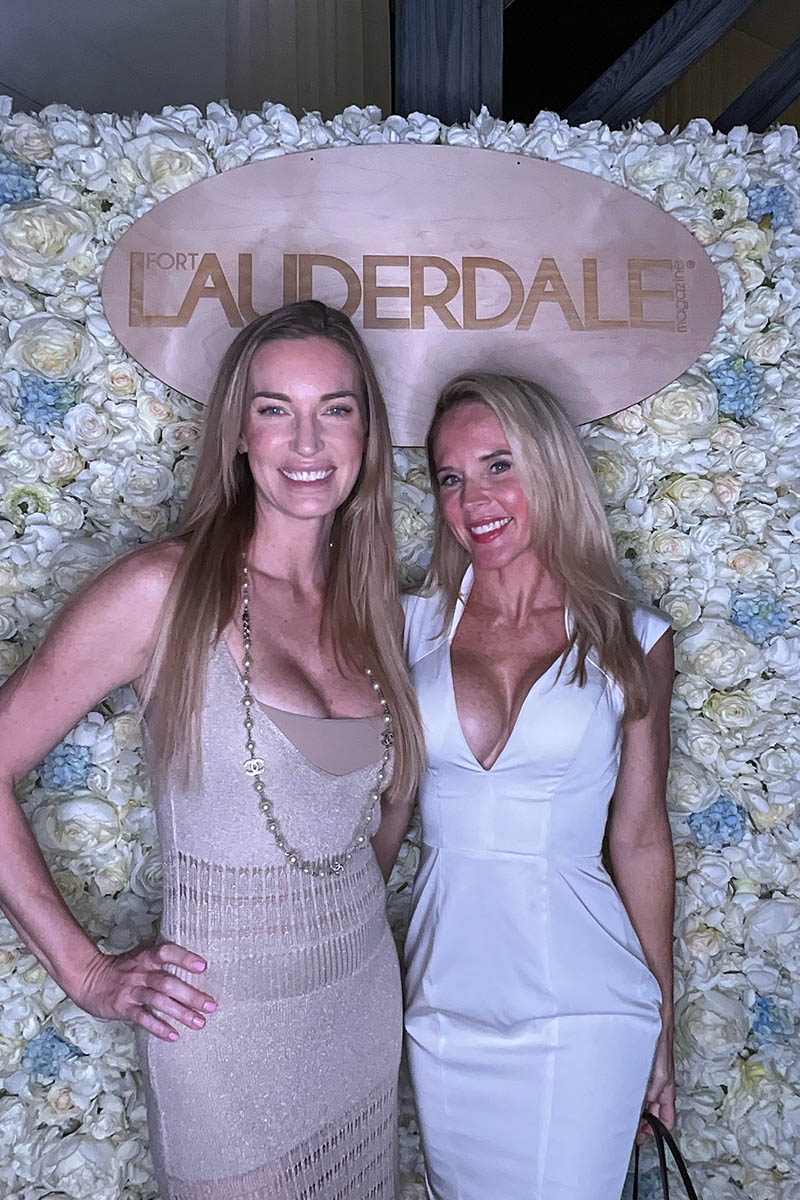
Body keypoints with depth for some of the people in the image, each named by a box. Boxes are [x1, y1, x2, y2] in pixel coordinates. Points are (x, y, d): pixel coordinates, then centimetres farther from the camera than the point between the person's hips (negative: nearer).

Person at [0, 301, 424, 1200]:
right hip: (228, 1016, -5)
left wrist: (349, 913, 5)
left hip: (366, 996, 5)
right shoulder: (165, 589, -17)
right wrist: (86, 973, -12)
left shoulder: (367, 598, 0)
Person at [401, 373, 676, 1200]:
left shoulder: (629, 638, -4)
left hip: (580, 1009, -2)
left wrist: (661, 1028, 5)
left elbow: (640, 837, 0)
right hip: (444, 999, 2)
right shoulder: (416, 625, -1)